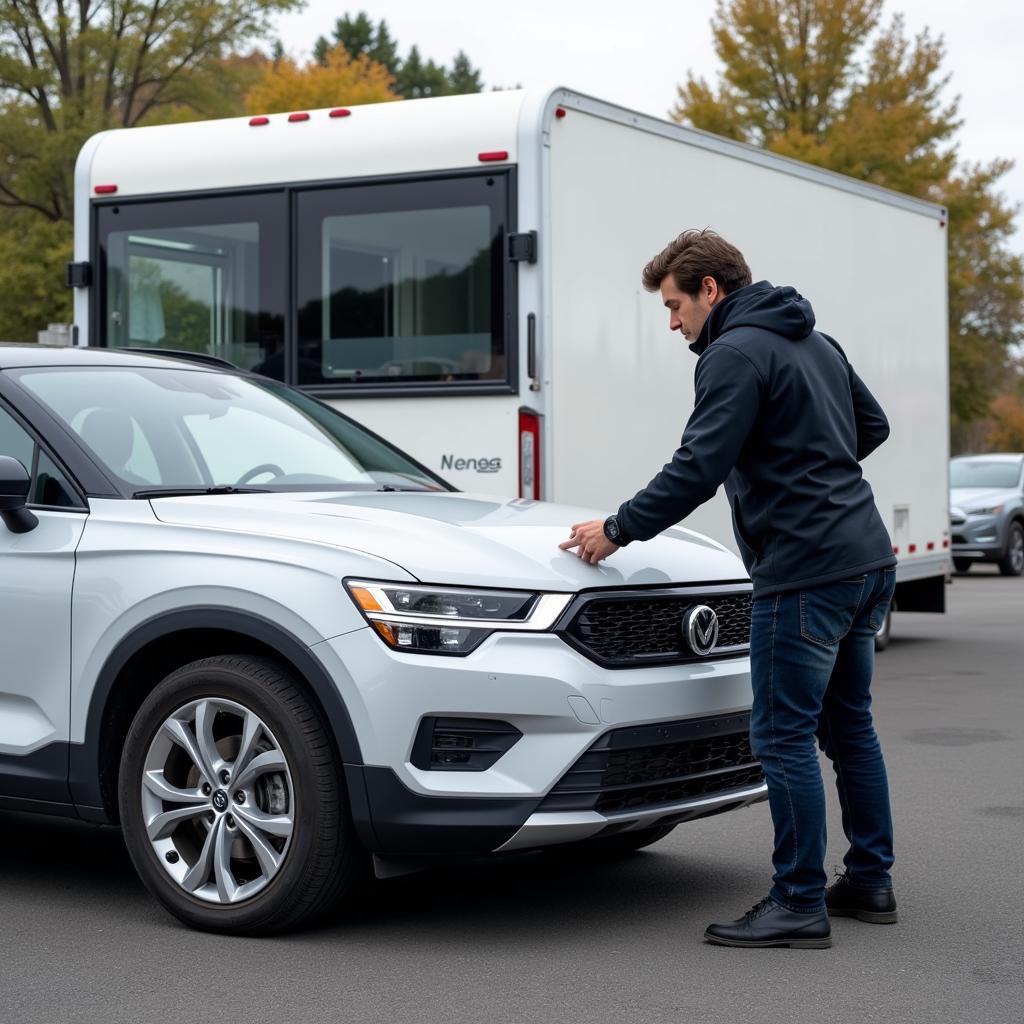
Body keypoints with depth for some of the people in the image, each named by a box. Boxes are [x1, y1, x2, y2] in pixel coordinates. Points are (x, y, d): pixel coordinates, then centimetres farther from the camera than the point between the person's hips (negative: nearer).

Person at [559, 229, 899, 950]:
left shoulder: (735, 355, -12)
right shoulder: (815, 342, 17)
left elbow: (698, 469, -18)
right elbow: (872, 425, 26)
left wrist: (617, 530, -10)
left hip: (803, 573, -10)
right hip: (866, 561, 10)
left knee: (784, 736, -4)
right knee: (848, 724, 17)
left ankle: (800, 904, 0)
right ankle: (870, 882, 24)